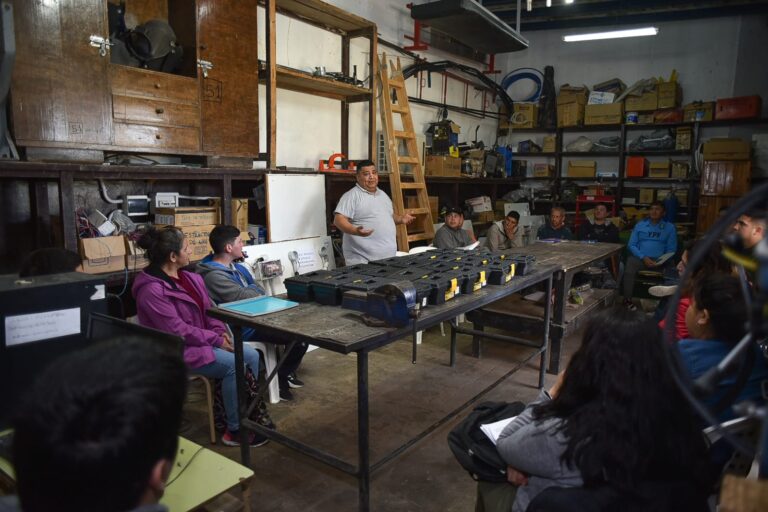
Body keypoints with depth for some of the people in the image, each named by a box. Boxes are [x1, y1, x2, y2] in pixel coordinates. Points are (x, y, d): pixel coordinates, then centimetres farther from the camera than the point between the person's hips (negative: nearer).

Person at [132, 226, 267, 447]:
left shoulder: (188, 277, 5)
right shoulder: (152, 290, -22)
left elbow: (208, 309, 10)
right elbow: (178, 331, -24)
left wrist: (221, 332, -6)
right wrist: (217, 340, -19)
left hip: (205, 340, 9)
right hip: (178, 349, -9)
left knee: (252, 355, -4)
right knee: (234, 366, -23)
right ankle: (235, 430, -7)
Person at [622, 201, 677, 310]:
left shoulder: (670, 227, 11)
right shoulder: (640, 225, 12)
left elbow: (671, 249, 5)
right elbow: (631, 244, 5)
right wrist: (643, 257, -12)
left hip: (660, 260, 1)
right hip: (640, 257, -1)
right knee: (629, 269, -32)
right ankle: (627, 299, -18)